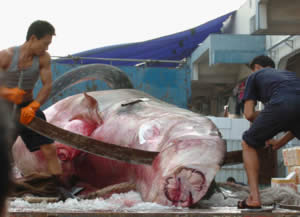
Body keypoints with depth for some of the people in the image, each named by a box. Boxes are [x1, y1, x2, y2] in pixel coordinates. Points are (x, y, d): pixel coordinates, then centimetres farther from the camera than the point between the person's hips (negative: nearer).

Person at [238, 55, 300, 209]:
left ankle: (254, 197, 9)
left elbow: (249, 114, 20)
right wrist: (281, 142, 40)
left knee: (248, 144, 20)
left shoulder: (255, 76, 32)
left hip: (280, 105, -3)